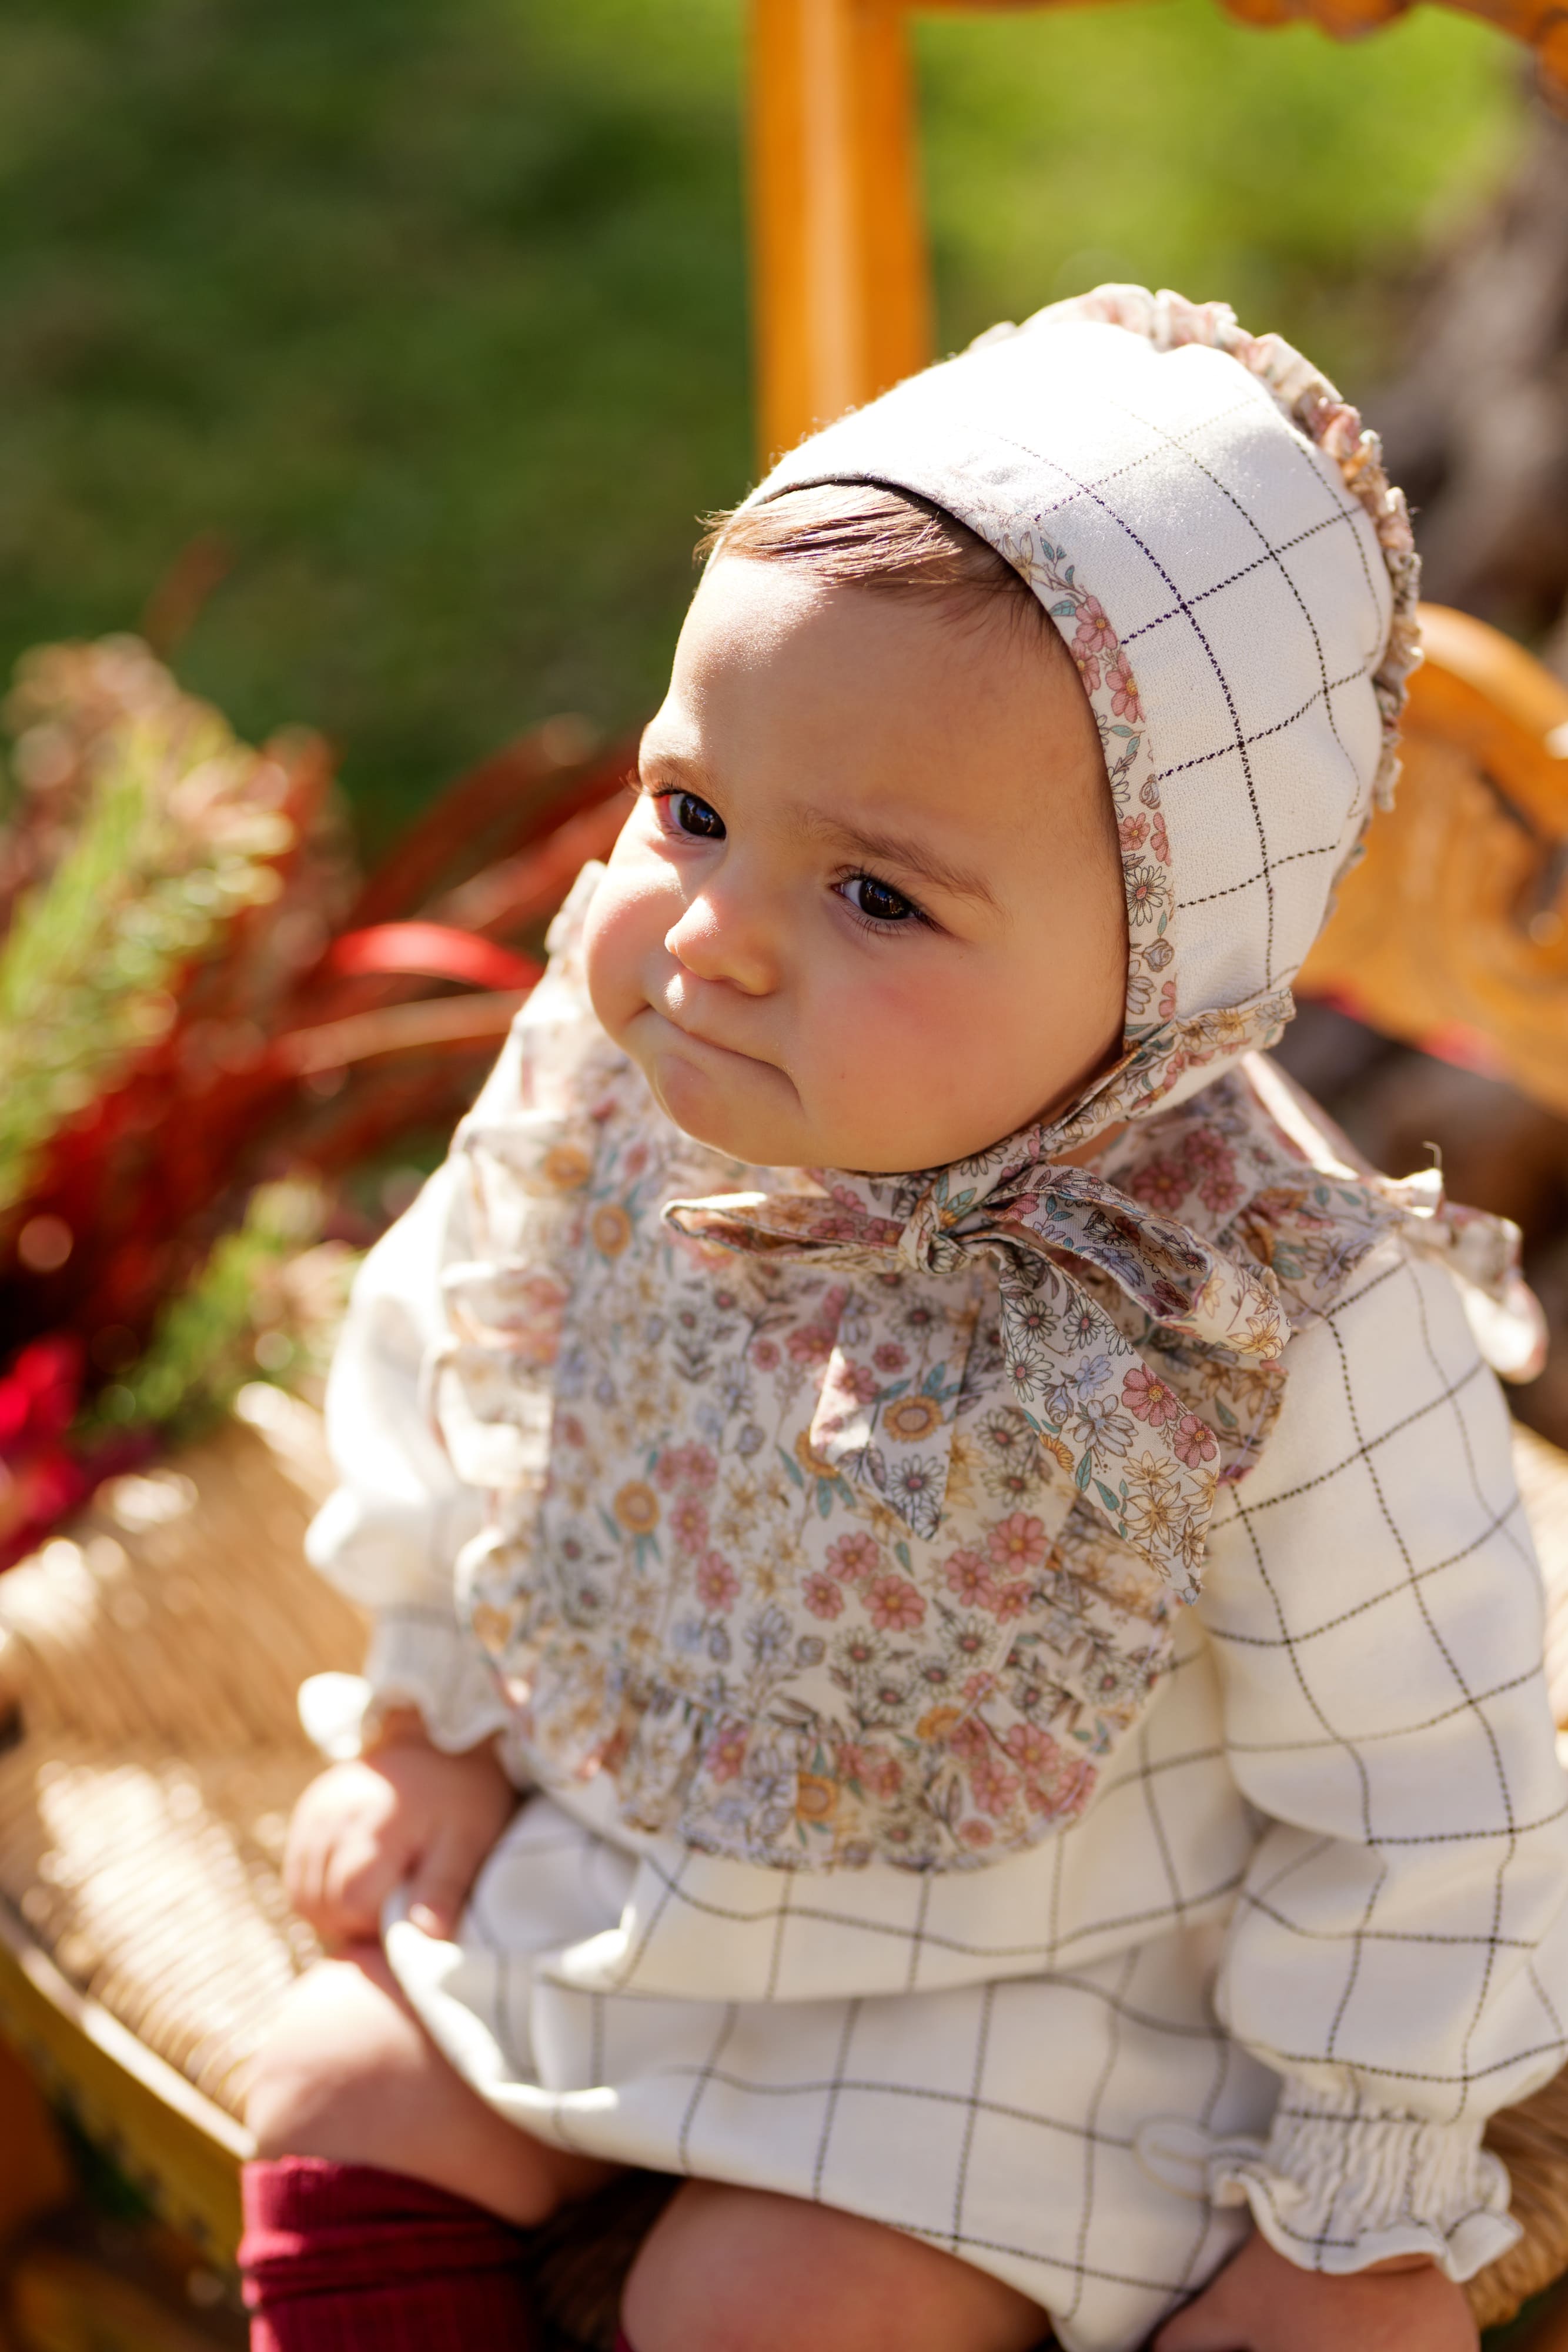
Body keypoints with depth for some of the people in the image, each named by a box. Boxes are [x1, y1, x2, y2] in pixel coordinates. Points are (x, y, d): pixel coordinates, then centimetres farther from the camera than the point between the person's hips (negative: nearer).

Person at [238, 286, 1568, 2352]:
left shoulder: (1279, 1332, -33)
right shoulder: (604, 1069, -19)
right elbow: (451, 1348, 3)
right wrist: (431, 1713, 11)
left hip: (1029, 1979, -4)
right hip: (600, 1851, 5)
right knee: (342, 2103, 2)